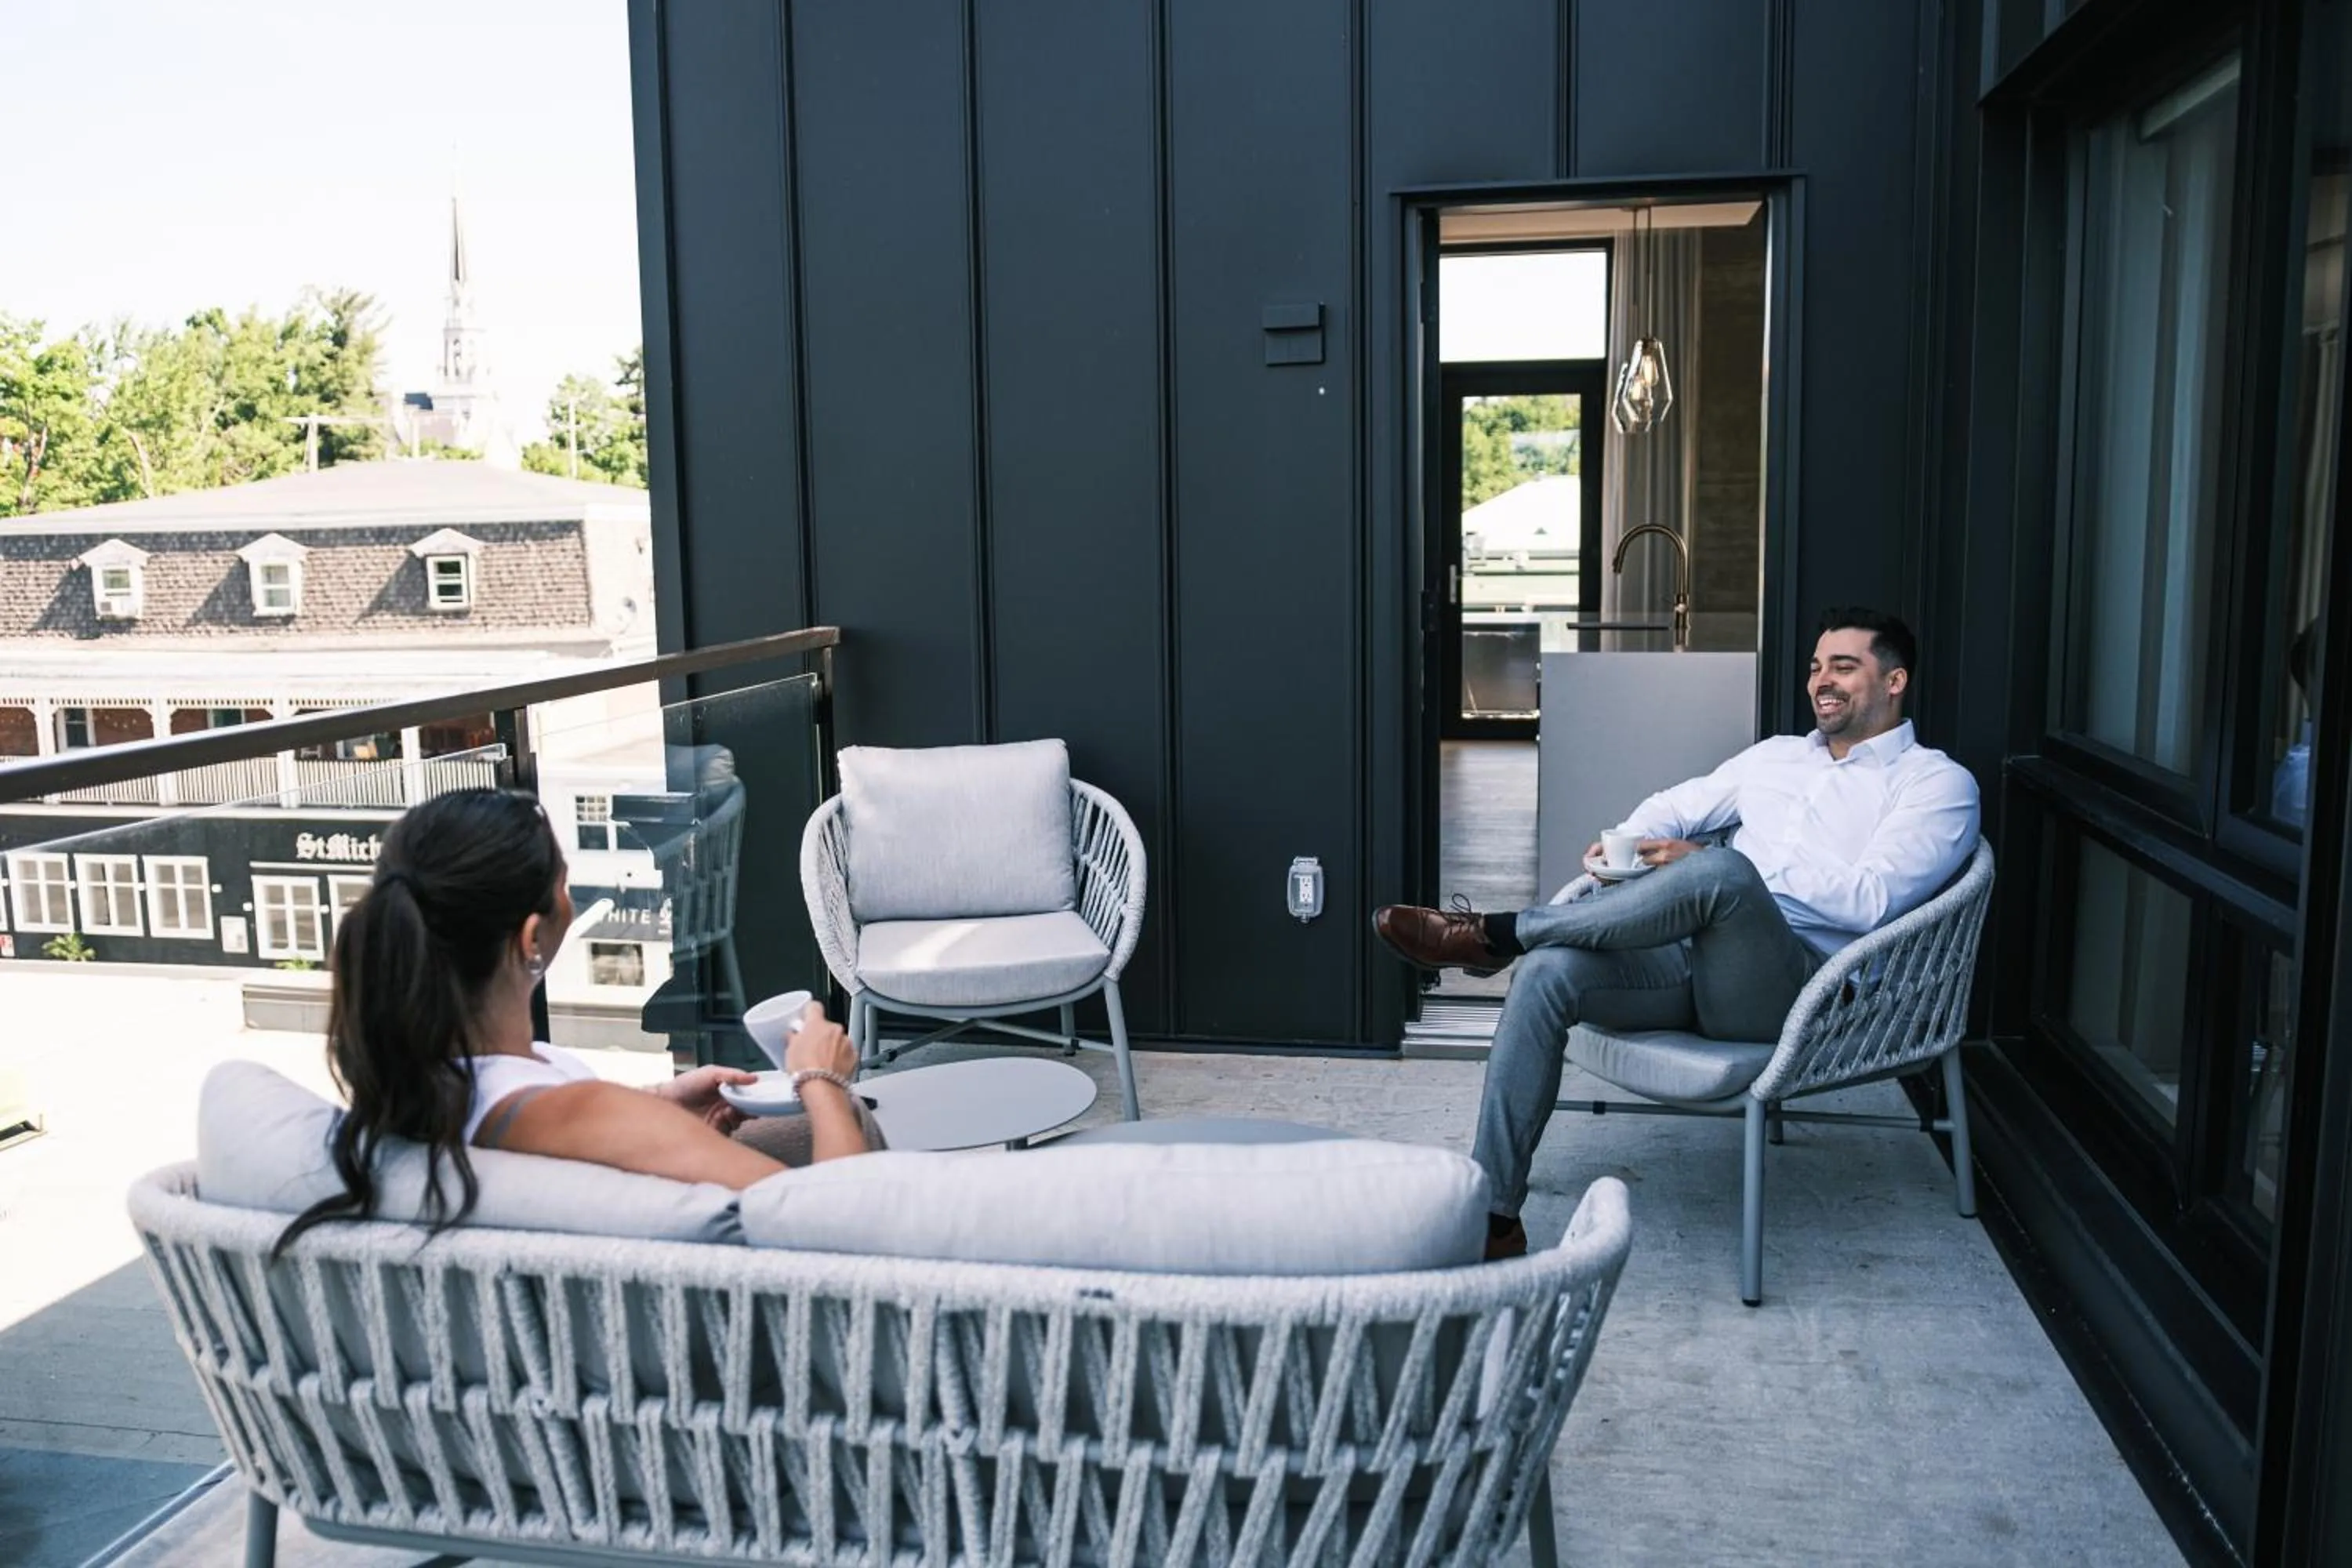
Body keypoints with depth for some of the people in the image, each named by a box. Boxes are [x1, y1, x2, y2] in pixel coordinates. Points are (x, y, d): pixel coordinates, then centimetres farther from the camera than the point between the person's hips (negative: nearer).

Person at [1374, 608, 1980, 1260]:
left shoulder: (1938, 783, 6)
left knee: (1720, 870, -37)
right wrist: (1625, 841, 4)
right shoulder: (1778, 754, 26)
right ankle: (1492, 1212, -22)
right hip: (1695, 960, 6)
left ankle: (1495, 935, -22)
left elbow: (1871, 901, -9)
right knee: (1549, 971, -24)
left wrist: (1706, 861, -14)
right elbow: (1677, 804, 31)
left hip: (1790, 989, -6)